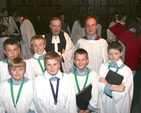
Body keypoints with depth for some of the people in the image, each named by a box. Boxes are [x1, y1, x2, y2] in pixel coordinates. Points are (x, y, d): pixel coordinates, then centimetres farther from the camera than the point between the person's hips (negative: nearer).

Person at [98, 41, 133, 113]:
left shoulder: (127, 70, -15)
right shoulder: (103, 66, -7)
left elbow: (122, 92, -18)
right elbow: (99, 86, -14)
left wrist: (106, 85, -14)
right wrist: (115, 87, -24)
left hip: (119, 103, -2)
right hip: (105, 101, 2)